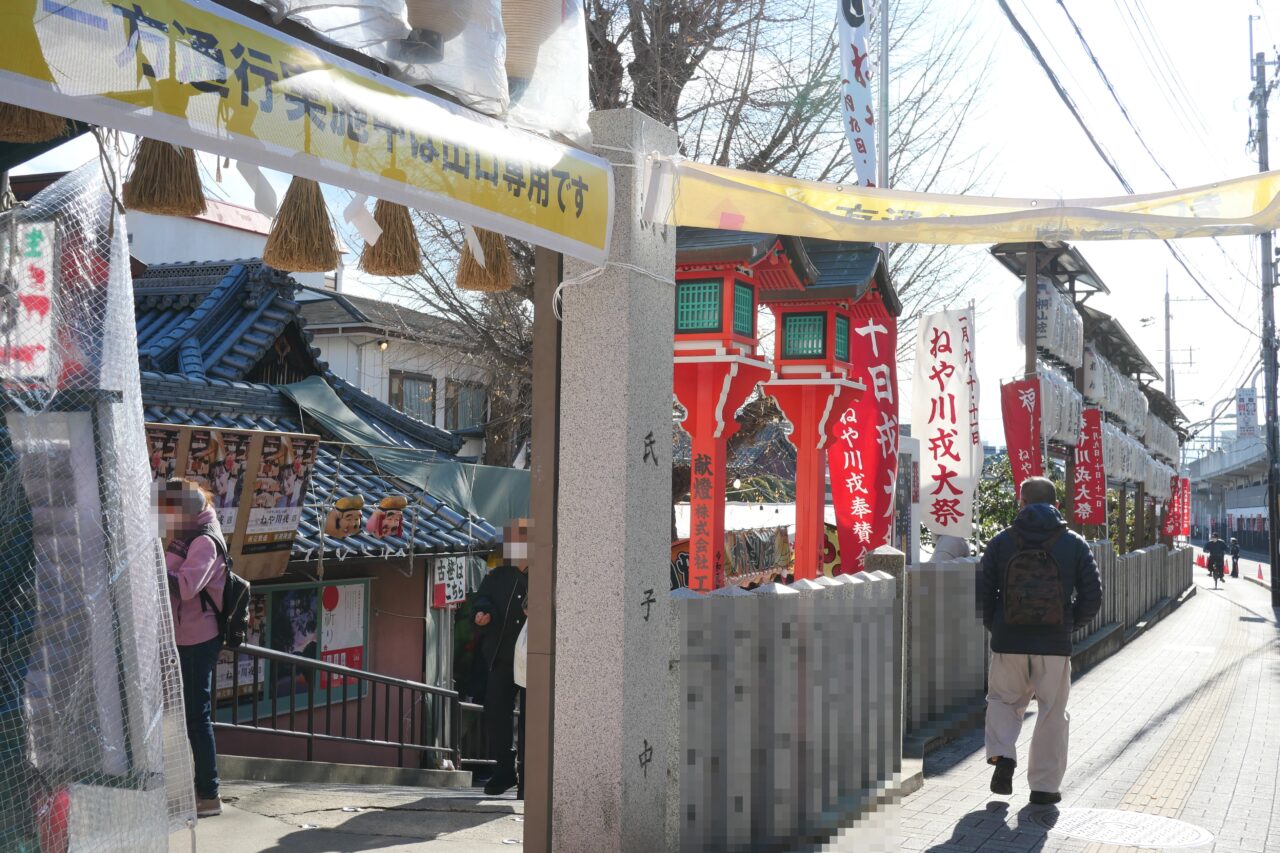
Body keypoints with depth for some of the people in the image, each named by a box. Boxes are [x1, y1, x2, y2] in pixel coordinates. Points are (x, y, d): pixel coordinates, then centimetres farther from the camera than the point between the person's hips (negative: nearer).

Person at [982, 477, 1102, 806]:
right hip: (1055, 644, 0)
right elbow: (1092, 596, 1)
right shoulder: (1074, 544, 2)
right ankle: (1044, 785, 14)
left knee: (1003, 699, 21)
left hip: (1008, 643, 1)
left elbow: (984, 592, 1)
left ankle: (1002, 756, 0)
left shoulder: (1001, 542, 1)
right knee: (1052, 713, 11)